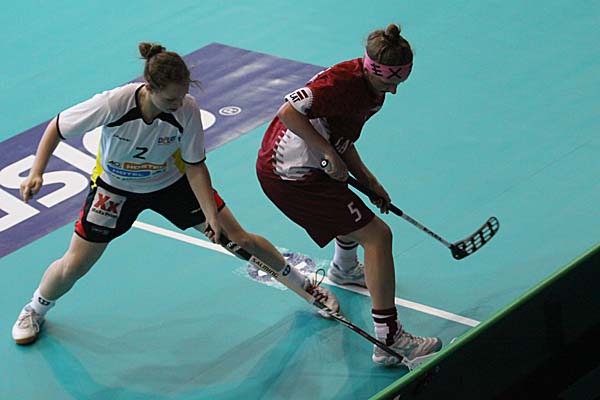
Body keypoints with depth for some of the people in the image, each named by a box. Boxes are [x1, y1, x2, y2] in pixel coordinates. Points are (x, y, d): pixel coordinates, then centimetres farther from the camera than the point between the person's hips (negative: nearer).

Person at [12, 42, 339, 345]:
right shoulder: (113, 104, -35)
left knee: (239, 239, 1)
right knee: (75, 265, -2)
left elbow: (195, 166, -16)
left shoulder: (187, 110, -29)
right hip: (116, 186, -1)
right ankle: (35, 310, 31)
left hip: (171, 182, 1)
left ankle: (303, 284, 26)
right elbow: (57, 127, -19)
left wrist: (212, 216, -25)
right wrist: (36, 172, -27)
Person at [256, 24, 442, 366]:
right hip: (295, 178, -10)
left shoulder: (373, 92, 6)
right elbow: (288, 112, -29)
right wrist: (330, 155, -25)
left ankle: (344, 270, 69)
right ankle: (388, 341, -10)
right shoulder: (344, 81, -24)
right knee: (377, 234, -11)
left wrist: (369, 181, 5)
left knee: (356, 212, 36)